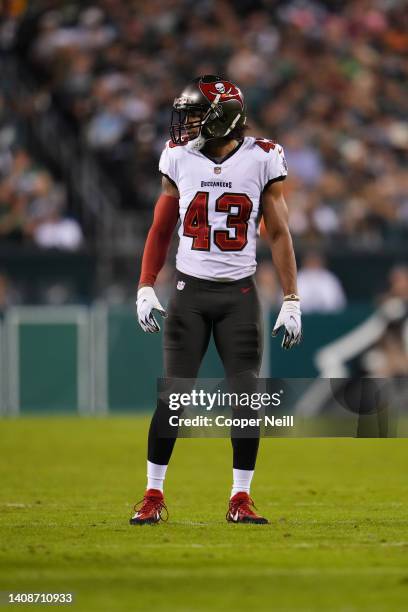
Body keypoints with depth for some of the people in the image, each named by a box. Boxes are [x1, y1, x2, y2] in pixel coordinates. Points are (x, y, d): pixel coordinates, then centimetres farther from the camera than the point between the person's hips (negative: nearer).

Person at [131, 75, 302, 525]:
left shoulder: (261, 160, -2)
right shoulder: (180, 159, 2)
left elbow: (278, 234, 2)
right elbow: (161, 229, 11)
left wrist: (291, 301, -2)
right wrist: (145, 289, 3)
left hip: (239, 293, 0)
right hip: (189, 290, 0)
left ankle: (240, 499, 6)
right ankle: (153, 495, 3)